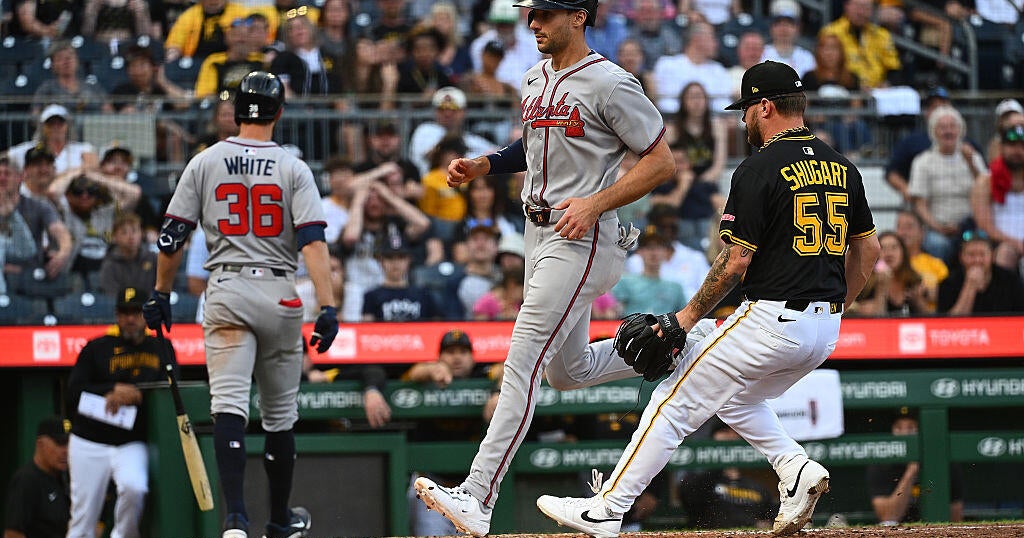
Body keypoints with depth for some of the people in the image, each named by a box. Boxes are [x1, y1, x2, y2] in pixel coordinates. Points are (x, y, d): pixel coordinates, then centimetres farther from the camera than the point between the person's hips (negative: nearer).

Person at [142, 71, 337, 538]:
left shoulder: (205, 163, 3)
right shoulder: (293, 169, 1)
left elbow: (172, 236, 3)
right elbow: (313, 241, -10)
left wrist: (160, 294, 15)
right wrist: (328, 307, -12)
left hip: (226, 292, -1)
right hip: (280, 294, 1)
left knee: (229, 406, -10)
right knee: (280, 411, 14)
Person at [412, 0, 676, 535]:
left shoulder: (610, 85, -14)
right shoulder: (535, 79, 11)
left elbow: (661, 161, -13)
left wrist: (594, 204, -22)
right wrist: (483, 165, 10)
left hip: (583, 239, -10)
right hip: (539, 233, 10)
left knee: (523, 362, -16)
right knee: (568, 371, 18)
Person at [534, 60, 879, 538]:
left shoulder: (760, 169, -12)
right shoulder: (843, 167, 11)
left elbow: (734, 263, -14)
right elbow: (868, 249, 16)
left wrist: (686, 318, -5)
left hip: (771, 319, -8)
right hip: (825, 332, 8)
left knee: (676, 403, 1)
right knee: (735, 398, 29)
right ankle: (797, 470, 8)